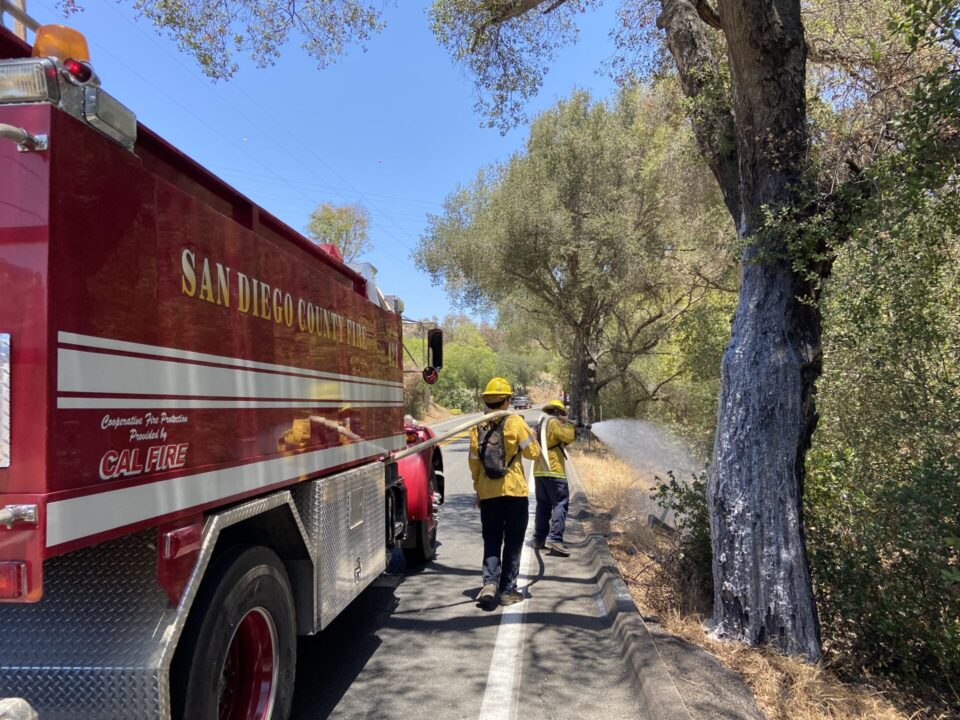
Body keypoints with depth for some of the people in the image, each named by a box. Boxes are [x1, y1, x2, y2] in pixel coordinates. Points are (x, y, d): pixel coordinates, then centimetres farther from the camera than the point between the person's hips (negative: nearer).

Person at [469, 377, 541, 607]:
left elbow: (474, 462, 6)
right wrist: (530, 436, 16)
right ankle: (508, 589, 12)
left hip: (488, 493, 3)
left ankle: (489, 583, -4)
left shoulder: (477, 427, 2)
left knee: (491, 540, 12)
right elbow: (533, 452, -4)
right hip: (514, 490, -3)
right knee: (513, 542, 9)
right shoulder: (514, 422, -8)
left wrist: (478, 489, 16)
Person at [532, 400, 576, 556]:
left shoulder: (541, 423, 21)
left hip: (539, 471, 9)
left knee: (543, 505, 14)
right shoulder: (553, 422, -7)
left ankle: (539, 539, 16)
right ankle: (554, 539, -20)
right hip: (553, 470, -9)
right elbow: (568, 436, -12)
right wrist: (569, 426, 5)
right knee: (560, 504, -10)